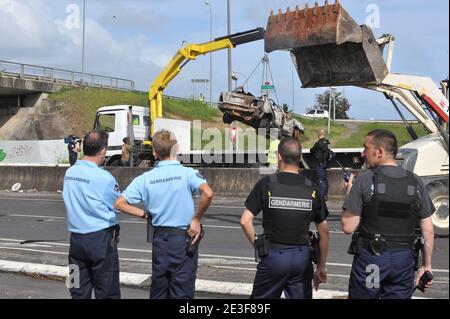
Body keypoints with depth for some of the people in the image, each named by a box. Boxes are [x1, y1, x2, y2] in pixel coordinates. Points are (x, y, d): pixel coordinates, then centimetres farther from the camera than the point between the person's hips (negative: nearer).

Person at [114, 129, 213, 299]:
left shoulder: (145, 178, -1)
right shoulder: (187, 173, -10)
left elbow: (119, 203, -1)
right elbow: (207, 193, -26)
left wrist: (145, 214, 5)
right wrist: (196, 219, -13)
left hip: (160, 238, 3)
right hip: (184, 238, -3)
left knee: (158, 291, 17)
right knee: (182, 292, 5)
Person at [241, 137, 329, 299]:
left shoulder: (266, 184, -7)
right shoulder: (311, 188, 0)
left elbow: (245, 221, -11)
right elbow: (323, 231, 3)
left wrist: (257, 244, 4)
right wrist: (321, 267, 12)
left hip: (273, 255, -2)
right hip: (302, 256, 2)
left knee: (261, 296, 13)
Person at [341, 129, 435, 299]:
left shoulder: (364, 181, -11)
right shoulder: (416, 182, 1)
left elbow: (348, 227, -11)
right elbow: (428, 230, 3)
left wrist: (349, 194, 3)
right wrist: (426, 265, 13)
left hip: (370, 259, -3)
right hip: (404, 259, 3)